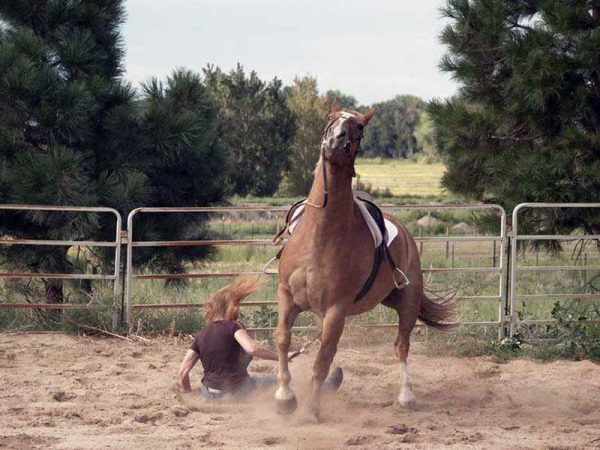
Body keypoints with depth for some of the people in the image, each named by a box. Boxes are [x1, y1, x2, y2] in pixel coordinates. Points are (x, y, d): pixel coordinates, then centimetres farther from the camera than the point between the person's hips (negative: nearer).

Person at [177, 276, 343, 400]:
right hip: (236, 391, -4)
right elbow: (252, 348, -26)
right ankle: (325, 388, 32)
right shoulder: (233, 327, -7)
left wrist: (188, 393, 16)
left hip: (208, 395, 4)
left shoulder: (201, 335, 6)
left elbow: (183, 371, 2)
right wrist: (281, 357, -16)